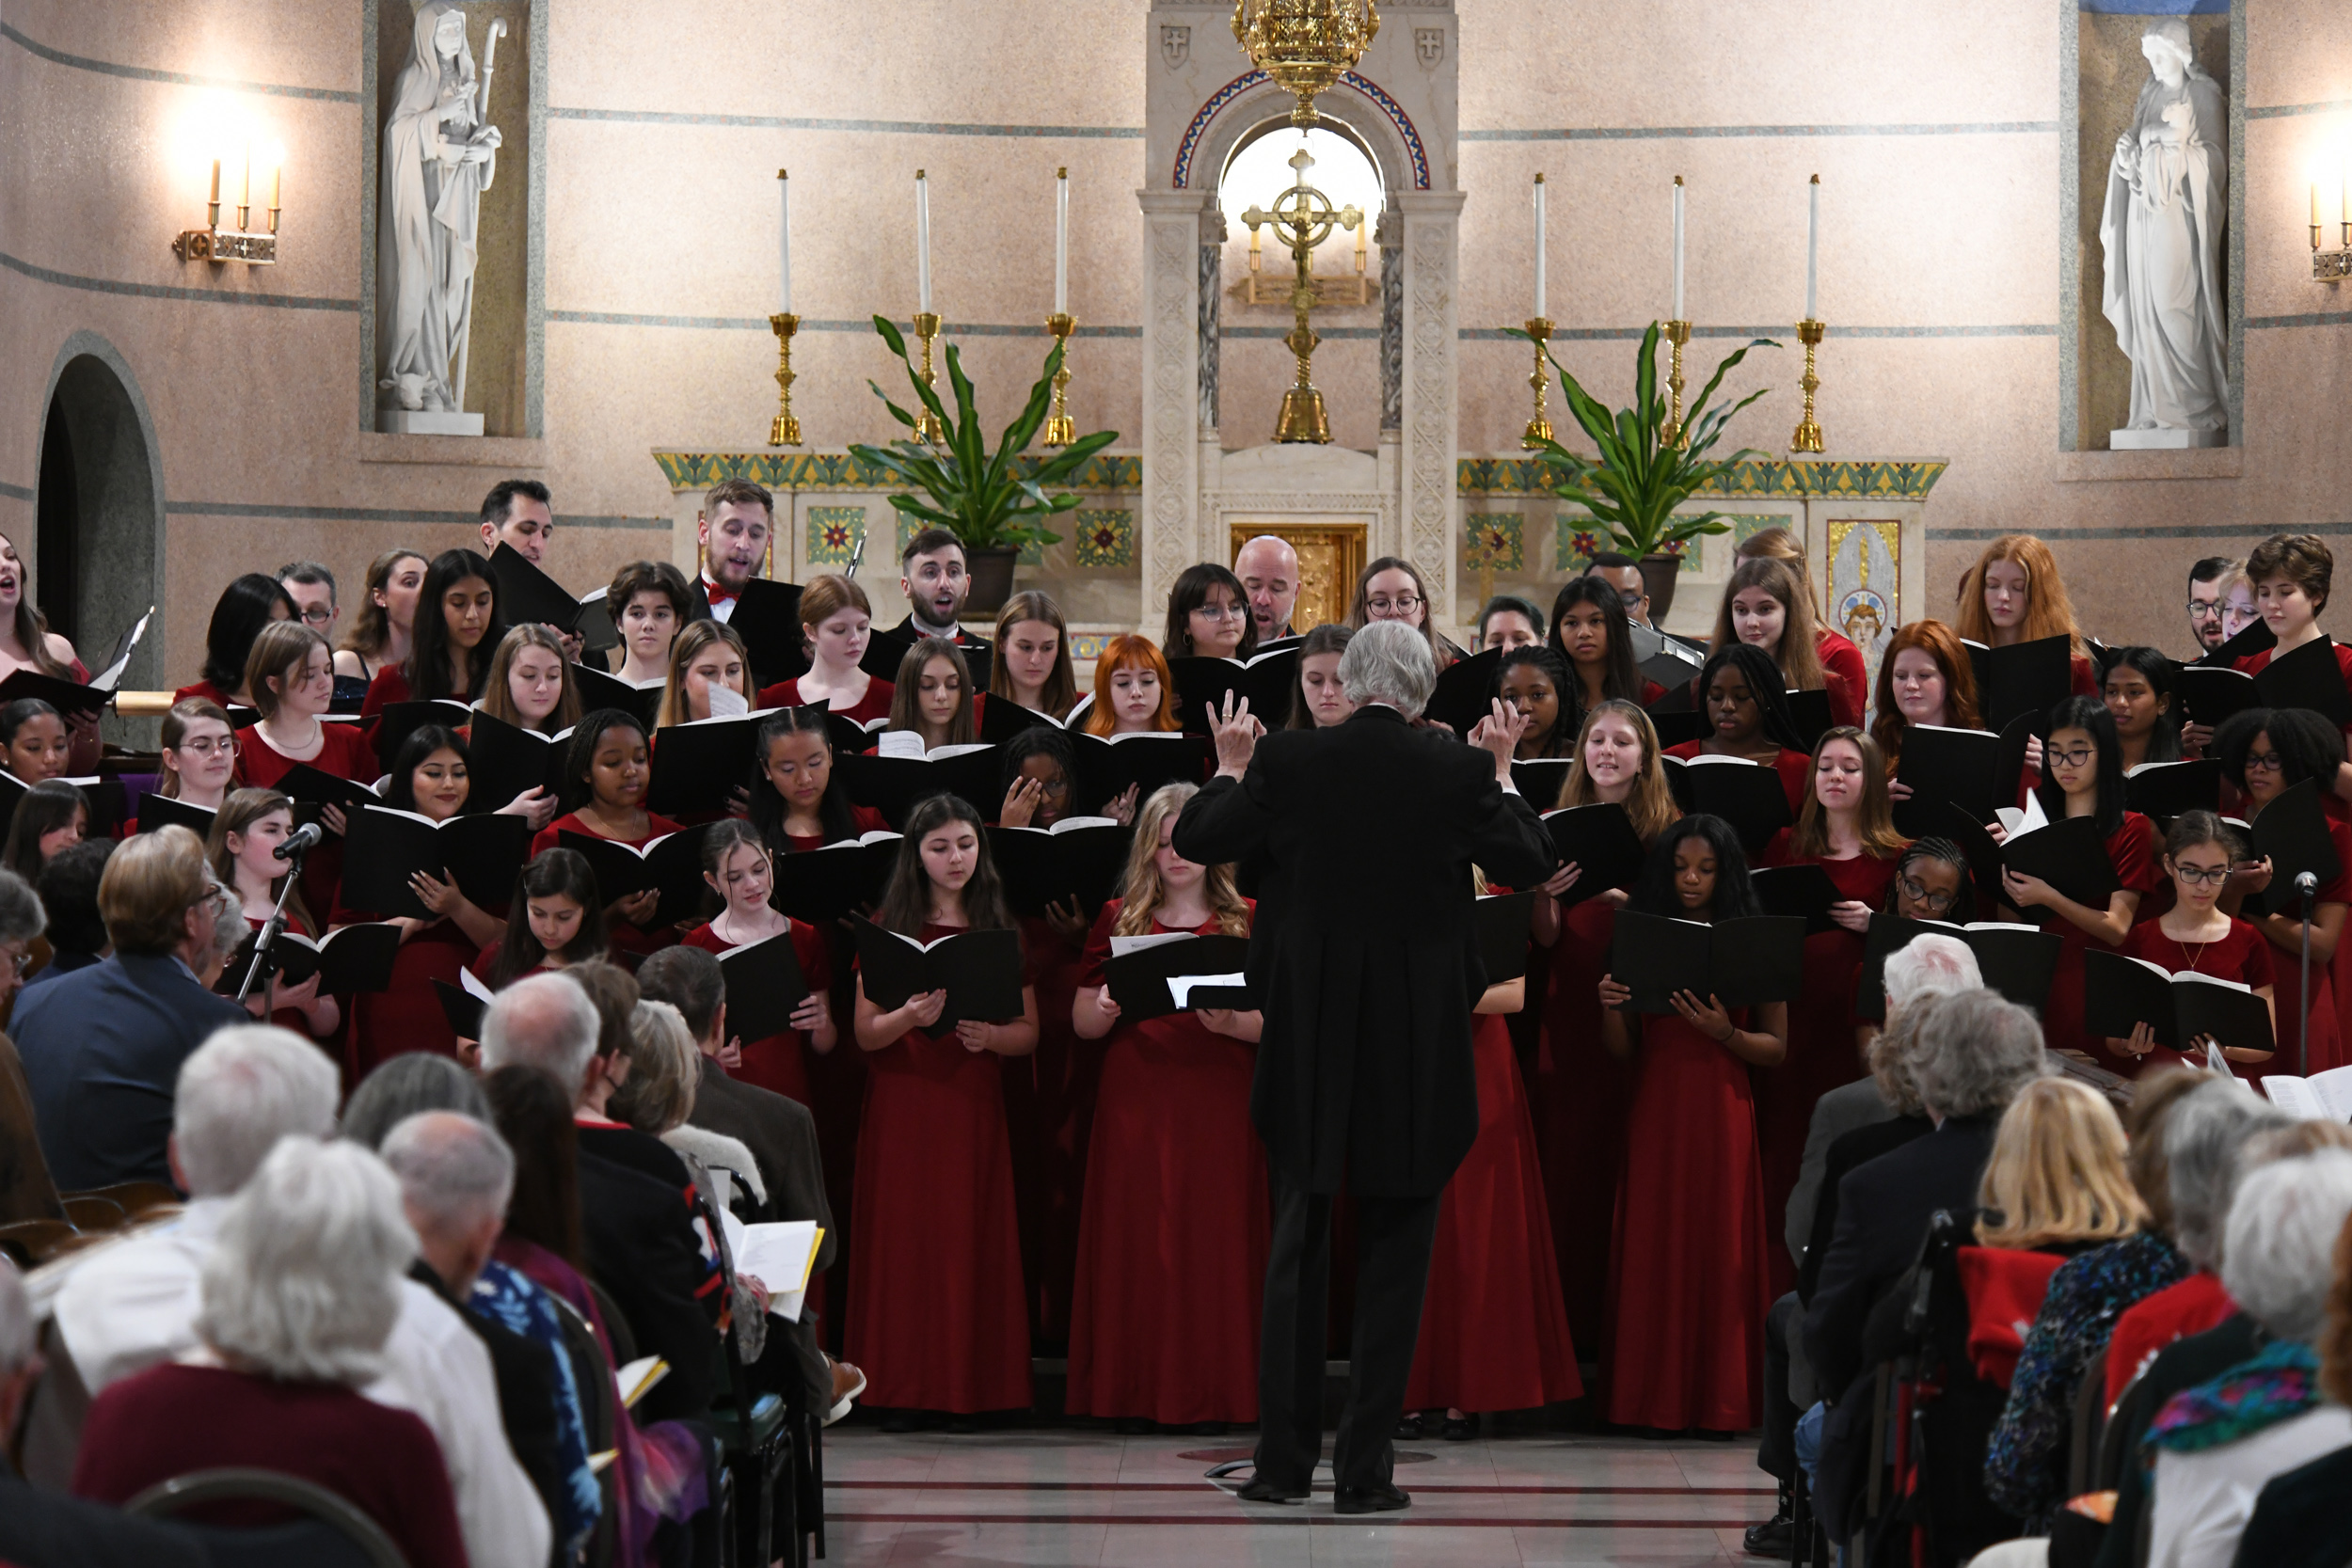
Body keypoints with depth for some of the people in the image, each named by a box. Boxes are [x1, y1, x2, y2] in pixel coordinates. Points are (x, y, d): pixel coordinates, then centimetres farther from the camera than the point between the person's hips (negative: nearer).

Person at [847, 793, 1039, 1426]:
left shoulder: (1000, 929, 9)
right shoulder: (888, 927, 5)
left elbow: (1030, 1032, 7)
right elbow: (864, 1034, 0)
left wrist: (991, 1035, -14)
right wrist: (909, 1017, -19)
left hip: (972, 1103, 1)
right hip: (901, 1105, -1)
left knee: (970, 1233, -3)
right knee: (903, 1232, -4)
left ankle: (966, 1386, 1)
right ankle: (902, 1385, 0)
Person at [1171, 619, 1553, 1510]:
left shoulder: (1286, 761, -7)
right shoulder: (1457, 772, -8)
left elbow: (1195, 841, 5)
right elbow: (1531, 865, 5)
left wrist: (1230, 768, 22)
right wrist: (1501, 774, 18)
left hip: (1308, 1041, 1)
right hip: (1417, 1046, -1)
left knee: (1296, 1251, 11)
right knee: (1392, 1259, 6)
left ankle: (1284, 1460, 10)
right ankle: (1366, 1467, 4)